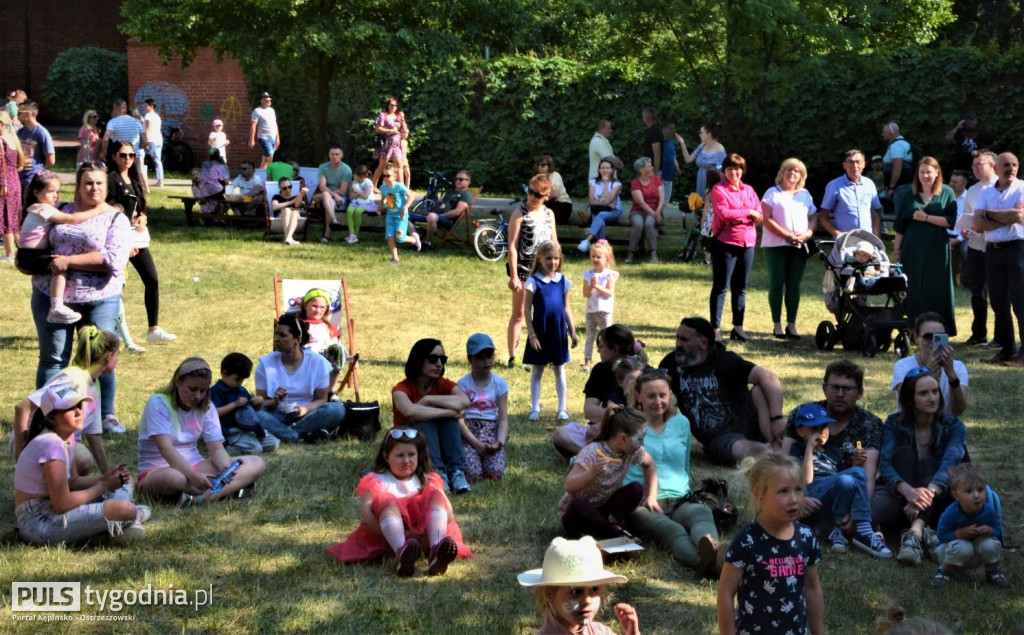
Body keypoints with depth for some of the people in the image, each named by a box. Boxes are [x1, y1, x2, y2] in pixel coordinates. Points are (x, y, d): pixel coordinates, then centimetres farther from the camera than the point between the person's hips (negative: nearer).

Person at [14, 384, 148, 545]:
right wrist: (103, 486, -10)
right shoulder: (51, 444, -22)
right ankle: (132, 516, 5)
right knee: (125, 509, -28)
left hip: (53, 511, 11)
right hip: (40, 523, -11)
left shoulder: (67, 438, 8)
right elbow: (62, 504, -23)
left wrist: (104, 479, -2)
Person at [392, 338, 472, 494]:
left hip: (442, 446, 3)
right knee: (424, 420, -29)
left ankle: (456, 471, -33)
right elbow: (410, 411, -37)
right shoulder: (402, 389, -11)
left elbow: (464, 401, -26)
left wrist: (428, 400, -27)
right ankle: (437, 473, -43)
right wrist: (450, 412, -31)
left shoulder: (444, 385, -1)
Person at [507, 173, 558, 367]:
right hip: (524, 270, -5)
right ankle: (512, 357, 5)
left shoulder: (549, 214, 8)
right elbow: (512, 246, -11)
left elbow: (554, 243, 14)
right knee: (519, 314, 0)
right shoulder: (520, 214, -9)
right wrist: (513, 276, -15)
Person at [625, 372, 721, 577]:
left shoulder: (681, 423, 24)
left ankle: (710, 551, -71)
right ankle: (703, 561, -73)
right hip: (641, 504, -3)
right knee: (673, 531, -39)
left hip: (678, 502, 3)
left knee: (702, 513, -36)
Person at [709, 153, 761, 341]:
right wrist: (748, 212, -9)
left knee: (741, 287, 10)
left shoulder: (748, 190, 14)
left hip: (747, 243, 5)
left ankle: (738, 327, 17)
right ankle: (715, 328, -1)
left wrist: (737, 218, -12)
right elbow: (724, 213, -16)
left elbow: (760, 215, 5)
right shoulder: (718, 189, -2)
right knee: (720, 287, -2)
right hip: (725, 243, -5)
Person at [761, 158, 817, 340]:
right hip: (776, 245, -4)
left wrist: (807, 234, -7)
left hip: (799, 246, 4)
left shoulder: (805, 194, 15)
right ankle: (777, 325, 3)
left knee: (794, 285, 4)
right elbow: (767, 219, -8)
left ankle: (791, 325, 7)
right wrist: (787, 235, -16)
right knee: (777, 284, -1)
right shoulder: (772, 193, 2)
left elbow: (814, 218, 14)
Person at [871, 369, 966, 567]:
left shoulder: (953, 425, -5)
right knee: (904, 453, -25)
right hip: (901, 497, 0)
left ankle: (915, 531, -49)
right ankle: (922, 531, -39)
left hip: (937, 504, 0)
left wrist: (930, 491, -46)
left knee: (927, 463, -27)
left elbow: (950, 461, -25)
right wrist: (908, 491, -43)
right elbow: (886, 465, -20)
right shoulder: (895, 424, -4)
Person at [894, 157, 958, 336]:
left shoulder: (947, 193, 4)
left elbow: (951, 221, -6)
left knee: (937, 292, -2)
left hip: (937, 251, -2)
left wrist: (926, 217, -13)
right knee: (913, 292, 0)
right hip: (913, 251, 2)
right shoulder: (911, 195, 11)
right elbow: (900, 226, 11)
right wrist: (896, 249, 6)